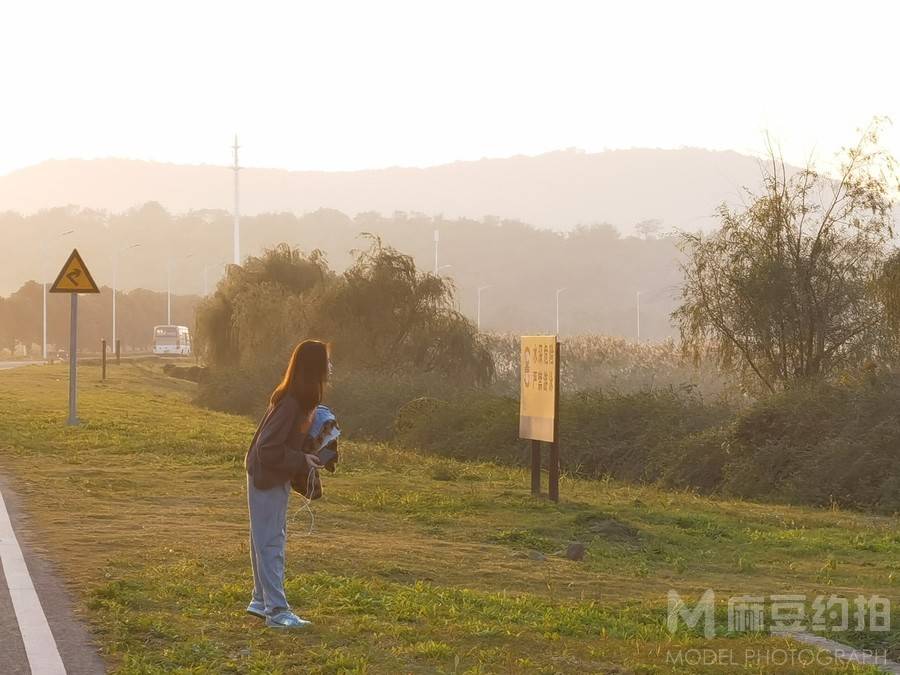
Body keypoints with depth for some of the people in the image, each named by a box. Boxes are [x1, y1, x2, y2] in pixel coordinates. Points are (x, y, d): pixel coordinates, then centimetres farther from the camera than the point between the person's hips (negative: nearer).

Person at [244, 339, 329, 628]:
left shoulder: (302, 400, 3)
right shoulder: (289, 404, -27)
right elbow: (267, 449, -27)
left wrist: (307, 459, 1)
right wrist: (302, 461, -21)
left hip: (279, 478, 10)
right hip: (266, 478, -10)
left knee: (268, 542, 17)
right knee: (270, 544, -5)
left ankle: (262, 601, 27)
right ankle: (277, 610, -1)